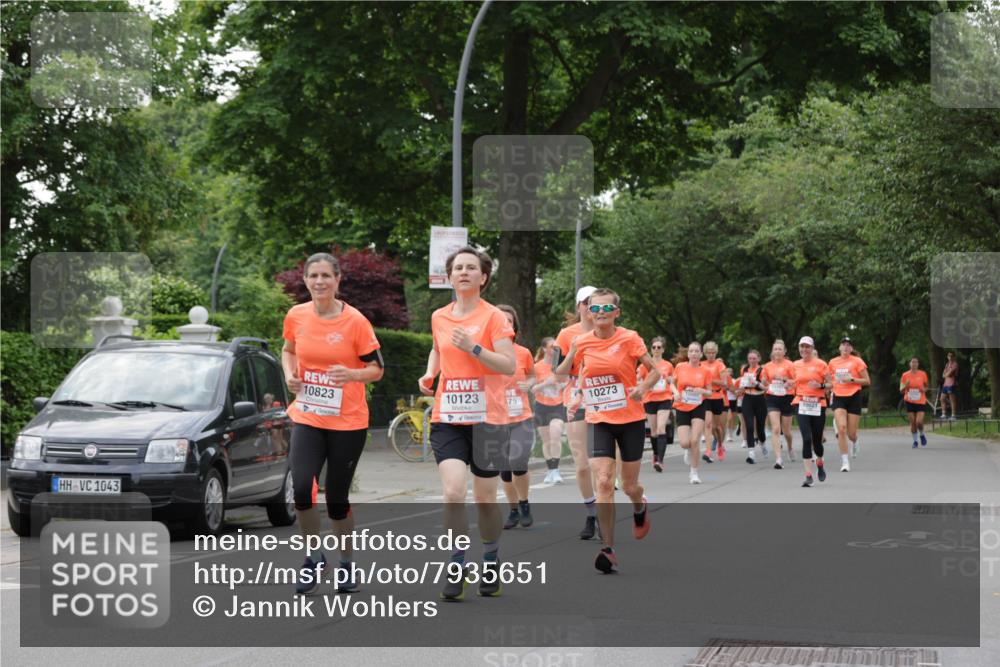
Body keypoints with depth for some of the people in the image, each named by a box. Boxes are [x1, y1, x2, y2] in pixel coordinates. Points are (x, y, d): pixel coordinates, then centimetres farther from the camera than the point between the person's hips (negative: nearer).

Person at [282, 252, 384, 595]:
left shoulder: (355, 321, -10)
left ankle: (347, 563, 28)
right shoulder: (296, 316, -1)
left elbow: (377, 369, -5)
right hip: (307, 418, 2)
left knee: (337, 497, 5)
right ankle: (314, 557, 6)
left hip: (348, 422, -2)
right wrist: (290, 374, -1)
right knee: (301, 487, -16)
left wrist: (351, 374, -25)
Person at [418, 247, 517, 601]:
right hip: (447, 418, 3)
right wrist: (429, 374, 11)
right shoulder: (439, 317, 8)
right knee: (452, 492, -15)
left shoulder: (493, 316, -5)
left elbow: (510, 365, -13)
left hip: (486, 418, -3)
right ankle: (457, 568, -5)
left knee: (485, 498, 6)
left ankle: (491, 564, 28)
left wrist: (473, 348, -22)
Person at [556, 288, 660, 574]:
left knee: (629, 486, 9)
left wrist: (643, 387, -20)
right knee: (603, 482, -14)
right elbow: (560, 374, 14)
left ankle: (639, 508, 48)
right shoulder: (581, 342, -1)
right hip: (599, 421, 1)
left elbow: (655, 370, -2)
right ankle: (608, 549, -11)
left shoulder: (629, 338, -8)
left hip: (630, 419, -1)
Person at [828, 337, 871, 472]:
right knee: (841, 429, -16)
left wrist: (852, 379, -15)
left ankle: (855, 443, 40)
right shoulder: (833, 362, 7)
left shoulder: (857, 361, -3)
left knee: (851, 433, 0)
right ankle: (845, 461, -11)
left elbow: (867, 381, -4)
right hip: (838, 398, 2)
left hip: (854, 397, -2)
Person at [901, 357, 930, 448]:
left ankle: (922, 435, 16)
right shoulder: (905, 375, 2)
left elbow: (926, 387, 15)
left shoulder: (922, 374, 1)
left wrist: (924, 390, -8)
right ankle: (915, 441, 16)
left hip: (921, 402, -1)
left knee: (919, 422, -13)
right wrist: (906, 385, -15)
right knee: (912, 423, 1)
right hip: (910, 402, 1)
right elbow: (901, 391, 5)